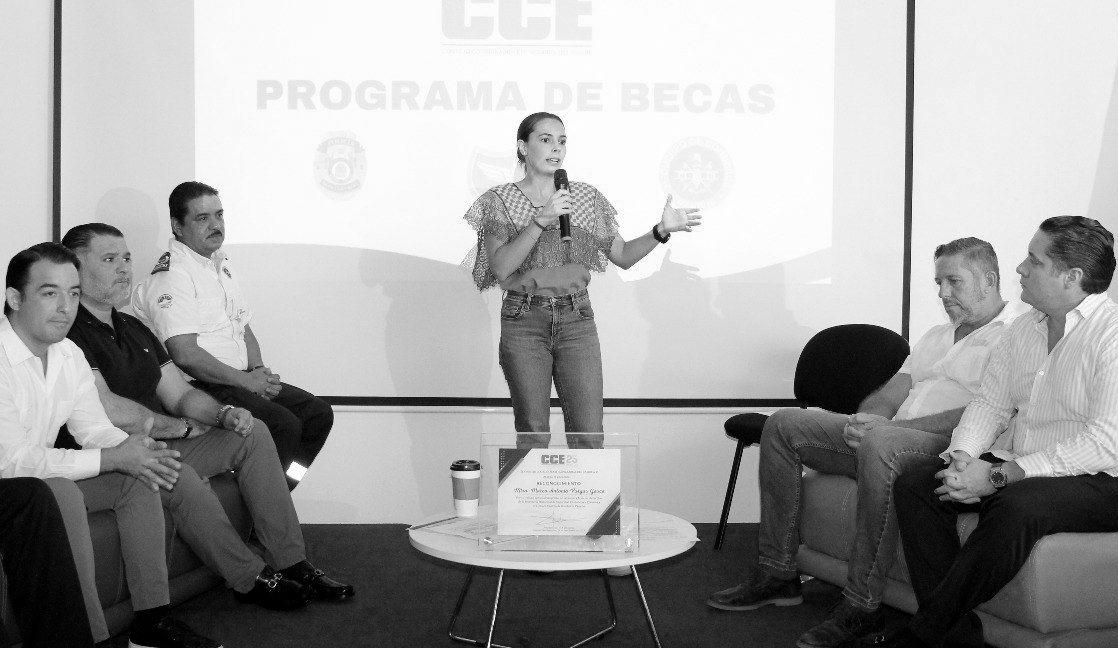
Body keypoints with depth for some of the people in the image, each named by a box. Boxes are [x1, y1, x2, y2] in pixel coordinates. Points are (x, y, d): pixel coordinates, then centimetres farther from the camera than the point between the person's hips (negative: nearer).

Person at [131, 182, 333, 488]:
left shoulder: (221, 264, 18)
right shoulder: (171, 276, -13)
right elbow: (185, 354, -22)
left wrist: (259, 370, 4)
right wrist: (246, 381, -16)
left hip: (242, 380, 10)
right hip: (198, 388, -9)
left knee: (318, 413, -1)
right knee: (283, 425, -26)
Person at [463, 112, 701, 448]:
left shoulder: (586, 197, 9)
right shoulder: (501, 200, 1)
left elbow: (623, 256, 11)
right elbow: (500, 269, -11)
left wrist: (661, 230, -5)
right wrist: (541, 221, -19)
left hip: (576, 319, 2)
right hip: (524, 322, -2)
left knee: (589, 435, -2)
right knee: (533, 434, 2)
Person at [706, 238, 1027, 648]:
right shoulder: (937, 337, 27)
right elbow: (891, 393, 19)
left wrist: (884, 426, -19)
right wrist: (865, 421, -6)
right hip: (887, 438, 9)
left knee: (880, 443, -40)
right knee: (783, 425, -1)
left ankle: (862, 607, -32)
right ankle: (777, 576, -2)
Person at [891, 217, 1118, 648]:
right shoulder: (1024, 329, 12)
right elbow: (990, 403, 13)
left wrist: (998, 475, -24)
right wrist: (962, 458, -10)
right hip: (1022, 469, 8)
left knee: (1015, 507, -37)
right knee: (914, 485, -11)